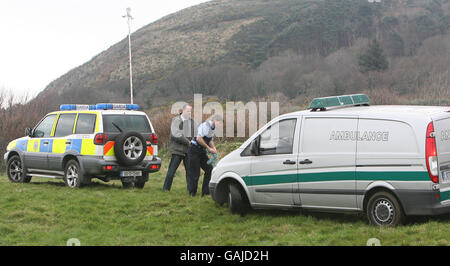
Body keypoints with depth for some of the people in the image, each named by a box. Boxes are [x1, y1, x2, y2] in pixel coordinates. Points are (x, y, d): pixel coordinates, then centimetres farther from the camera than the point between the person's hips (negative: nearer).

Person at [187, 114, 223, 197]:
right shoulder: (205, 125, -19)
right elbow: (199, 139, -28)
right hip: (194, 150, -9)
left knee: (209, 169, 2)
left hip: (202, 151, 9)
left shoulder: (213, 128, 10)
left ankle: (205, 191, 8)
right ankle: (192, 194, 8)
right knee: (195, 173, -5)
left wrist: (214, 148, 1)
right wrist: (208, 148, -19)